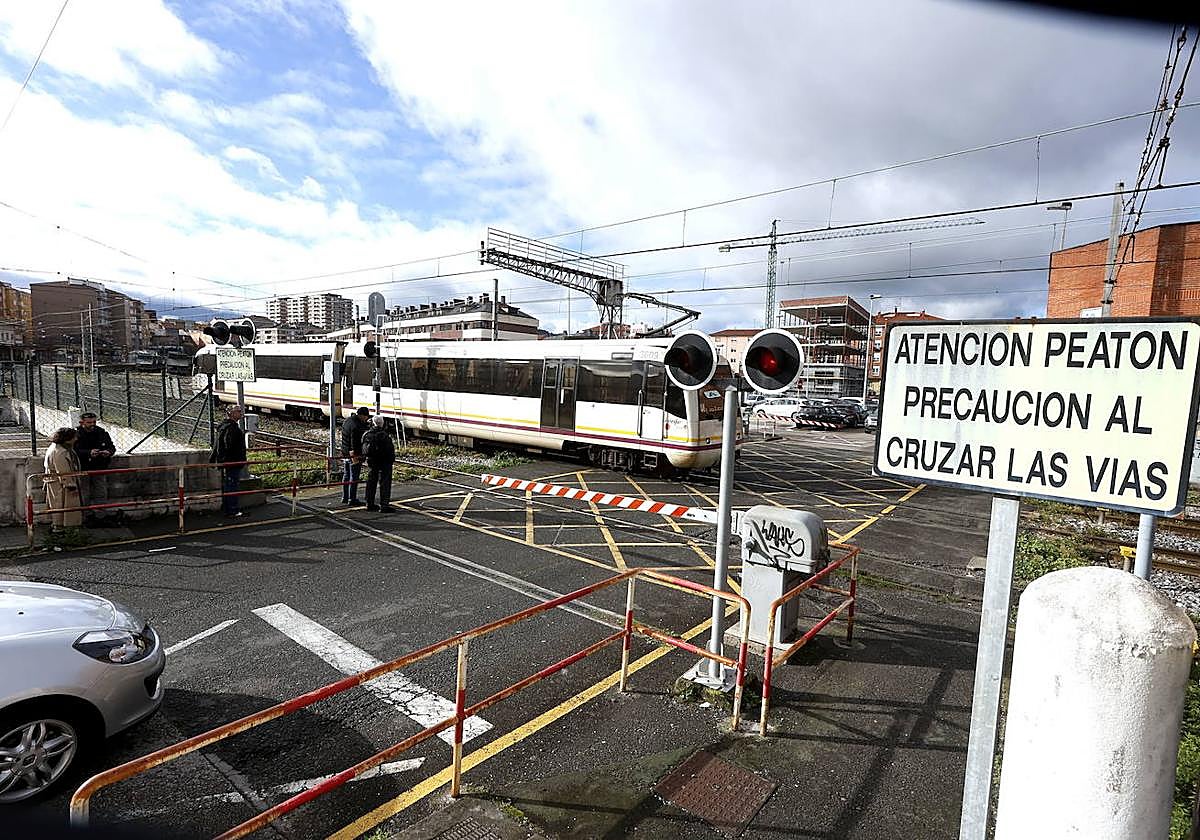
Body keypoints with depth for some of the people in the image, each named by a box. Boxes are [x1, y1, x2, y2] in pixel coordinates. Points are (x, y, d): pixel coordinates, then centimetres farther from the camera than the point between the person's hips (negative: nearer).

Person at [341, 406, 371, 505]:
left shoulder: (347, 421, 10)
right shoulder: (356, 426, -22)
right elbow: (354, 442, -25)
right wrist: (354, 456, -23)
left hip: (345, 454, 10)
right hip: (354, 455, -10)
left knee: (346, 476, 17)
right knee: (354, 477, -1)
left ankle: (344, 497, 25)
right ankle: (352, 499, 3)